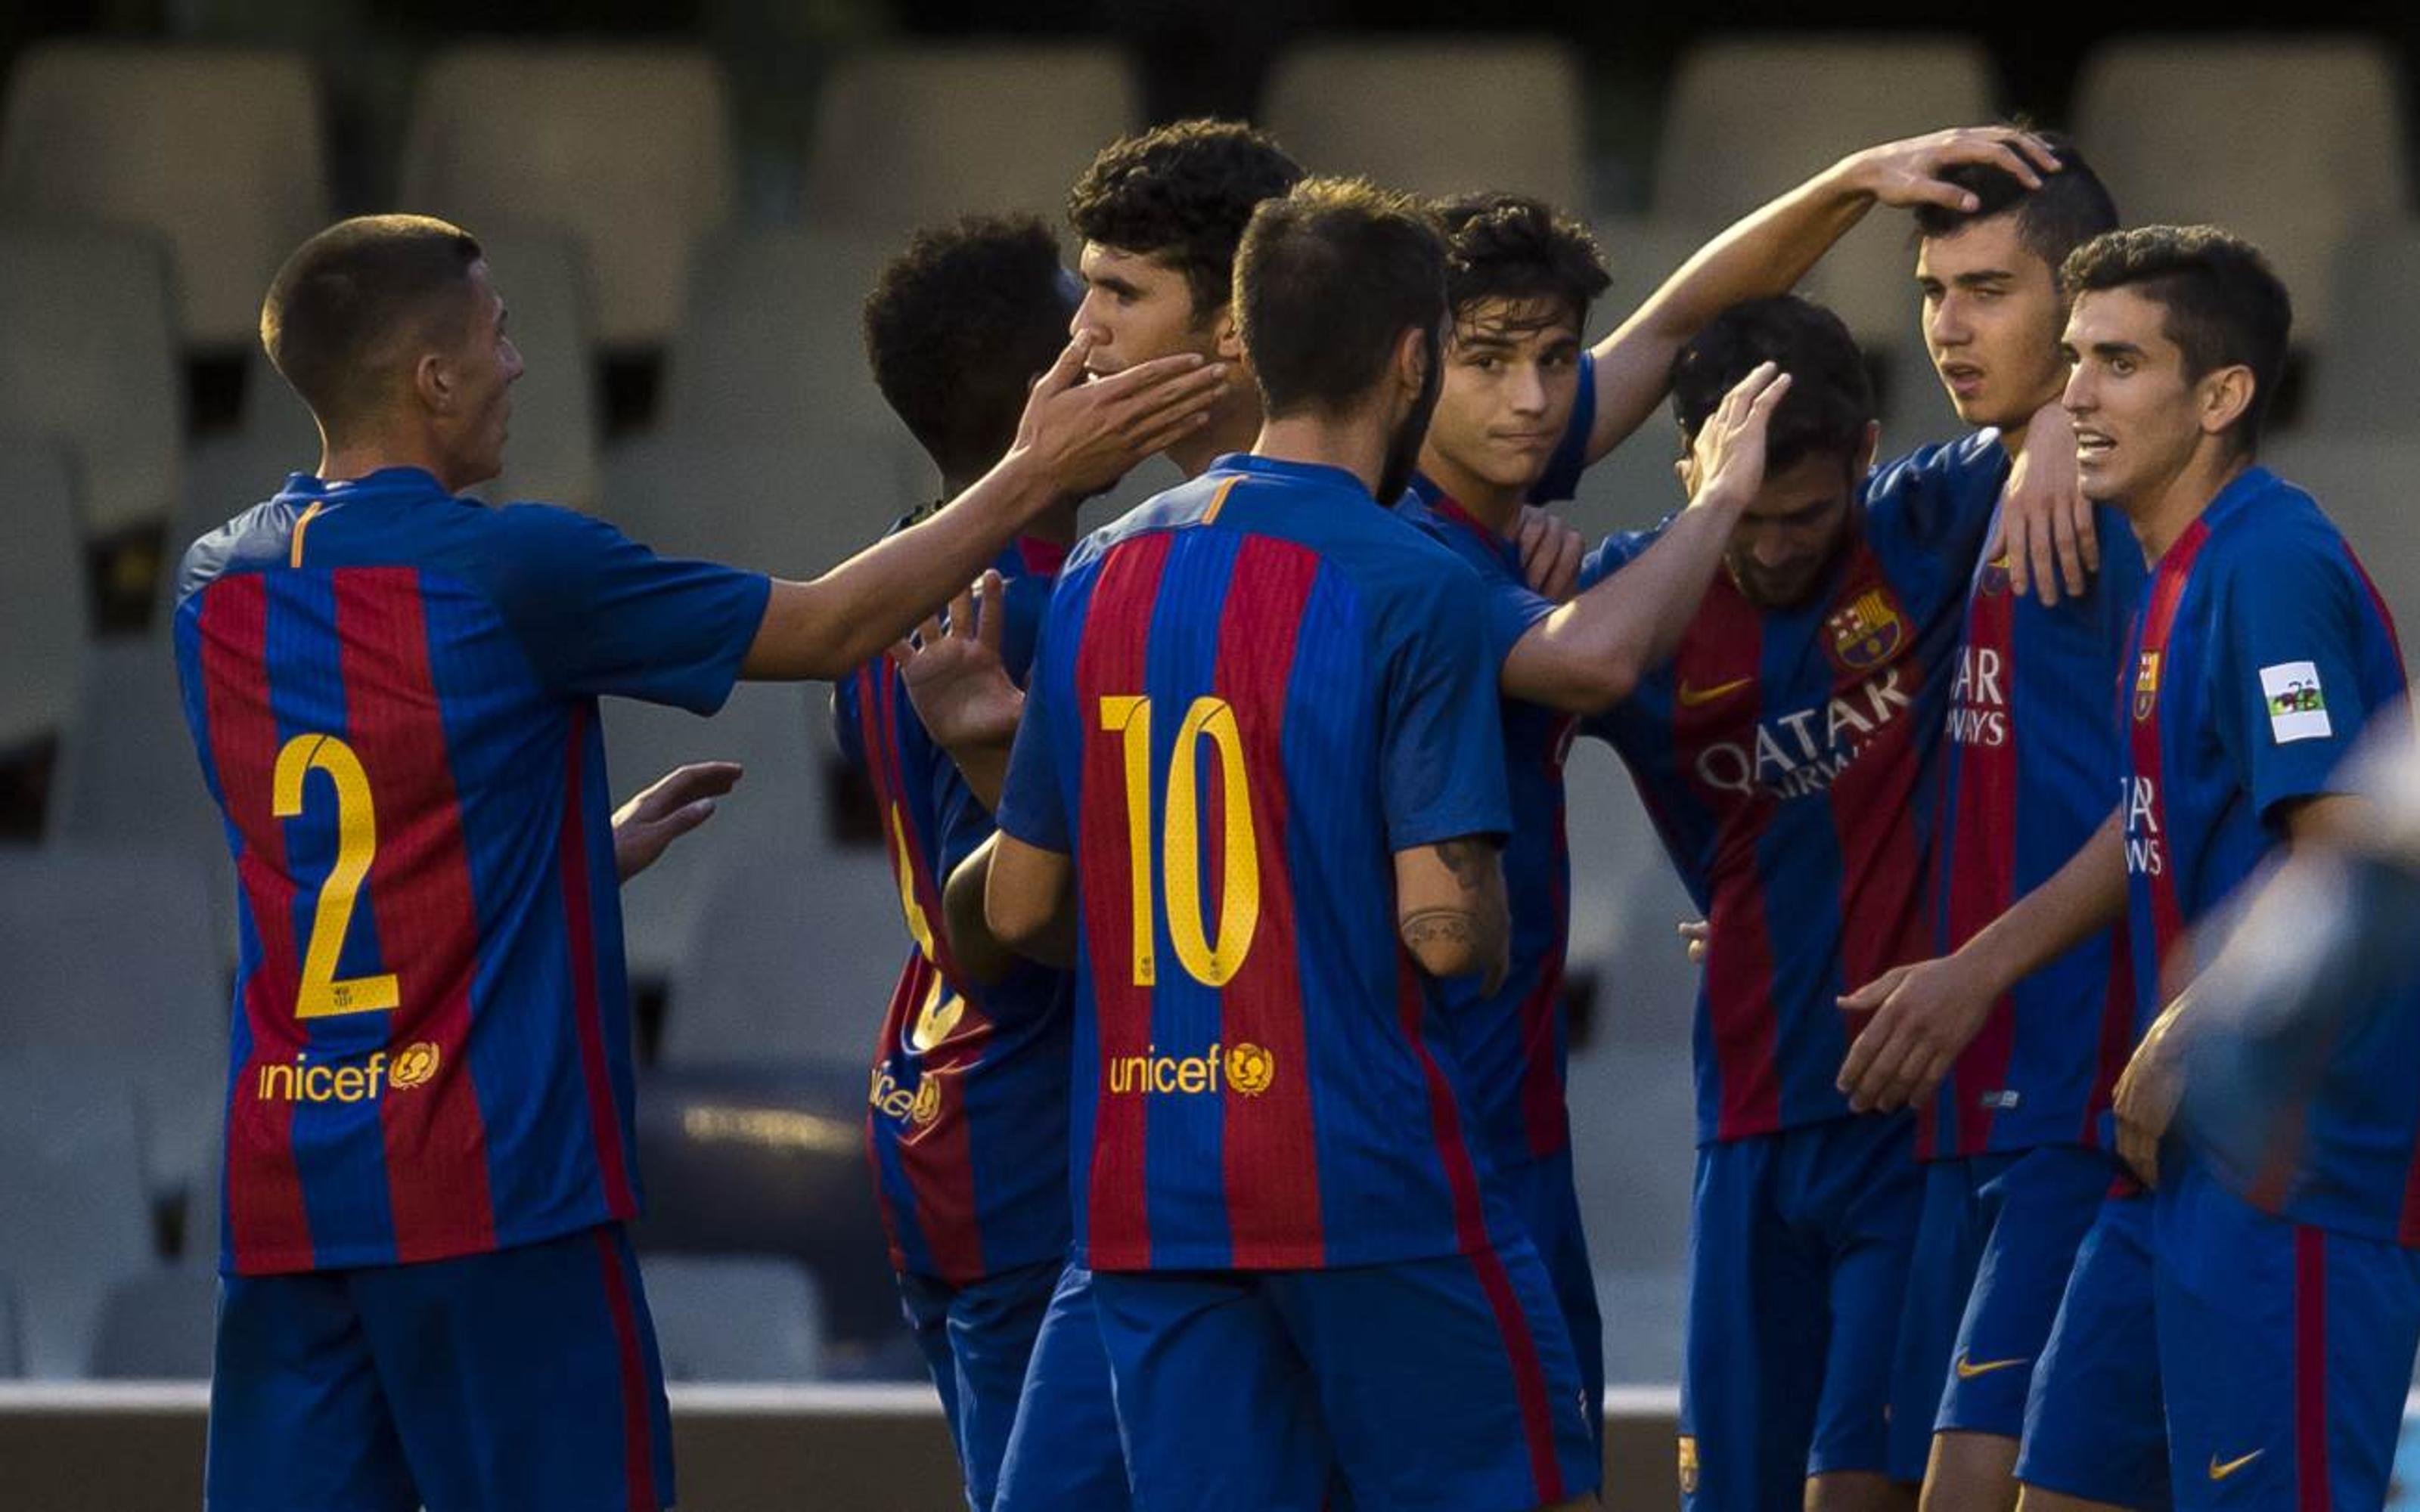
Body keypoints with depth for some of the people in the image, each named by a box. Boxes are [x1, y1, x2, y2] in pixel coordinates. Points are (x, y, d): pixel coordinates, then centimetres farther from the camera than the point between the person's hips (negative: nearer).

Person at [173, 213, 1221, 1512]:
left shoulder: (217, 588, 9)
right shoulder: (510, 568, -10)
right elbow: (828, 628, 0)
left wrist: (608, 844, 36)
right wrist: (1036, 477, 9)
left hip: (279, 1196, 6)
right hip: (494, 1188, -6)